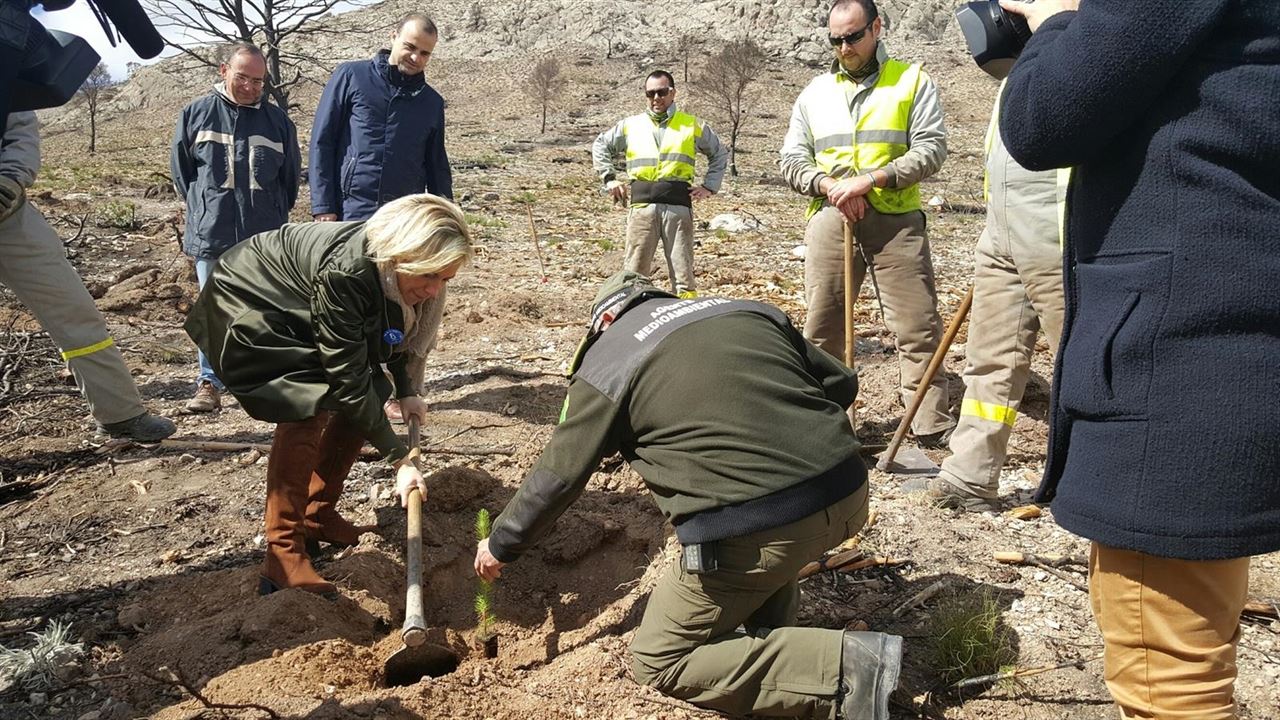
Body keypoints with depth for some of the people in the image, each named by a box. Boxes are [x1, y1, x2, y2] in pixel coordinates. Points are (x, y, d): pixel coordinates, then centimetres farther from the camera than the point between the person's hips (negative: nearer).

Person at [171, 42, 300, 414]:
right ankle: (209, 383, 11)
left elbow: (291, 176, 14)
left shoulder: (277, 121, 6)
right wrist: (203, 209, 8)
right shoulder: (196, 113, 4)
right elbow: (180, 168, 11)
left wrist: (274, 214, 11)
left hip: (265, 239, 1)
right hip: (211, 235, -1)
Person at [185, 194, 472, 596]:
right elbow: (348, 377, -34)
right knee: (307, 410, -25)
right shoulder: (345, 272, -40)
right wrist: (399, 458, -29)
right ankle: (283, 554, -17)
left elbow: (396, 332, 5)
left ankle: (317, 517, 14)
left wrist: (407, 391, -7)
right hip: (247, 309, -8)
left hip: (298, 319, 8)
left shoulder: (395, 266, -17)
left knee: (365, 406, 0)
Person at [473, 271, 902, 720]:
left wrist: (501, 546, 26)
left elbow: (557, 477, 10)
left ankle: (844, 667, -1)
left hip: (754, 530, -7)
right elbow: (841, 384, 23)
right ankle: (776, 648, 27)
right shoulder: (748, 310, 19)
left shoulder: (605, 362, 6)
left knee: (660, 663, 11)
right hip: (848, 495, 7)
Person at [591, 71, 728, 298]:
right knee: (633, 272, -1)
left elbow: (720, 154, 22)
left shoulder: (693, 126, 13)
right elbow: (600, 146, 26)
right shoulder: (630, 125, 15)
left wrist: (709, 186, 11)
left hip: (678, 206, -1)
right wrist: (609, 178, 13)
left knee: (683, 271, -1)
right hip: (642, 206, 1)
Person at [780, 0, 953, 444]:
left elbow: (931, 149, -4)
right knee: (821, 329, 7)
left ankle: (933, 427, 4)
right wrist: (828, 185, -8)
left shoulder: (912, 81, 6)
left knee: (918, 329, -3)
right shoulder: (814, 93, 15)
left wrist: (870, 179, -15)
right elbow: (792, 161, 12)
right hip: (830, 220, 3)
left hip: (895, 220, -2)